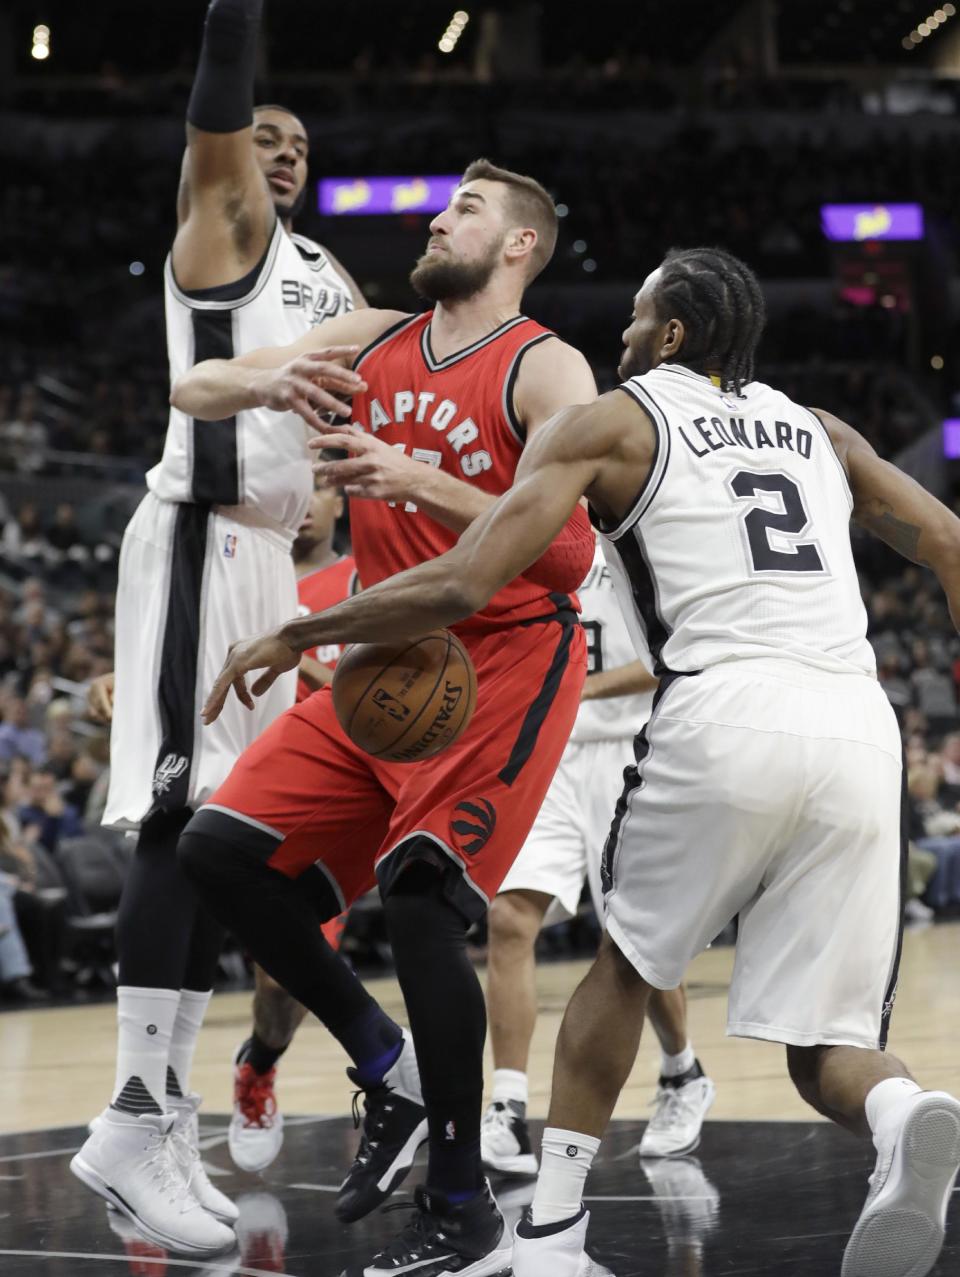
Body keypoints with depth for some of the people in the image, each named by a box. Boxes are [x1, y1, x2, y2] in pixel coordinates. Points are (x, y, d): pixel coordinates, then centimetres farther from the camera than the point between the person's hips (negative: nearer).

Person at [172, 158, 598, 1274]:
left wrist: (419, 481, -28)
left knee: (418, 900, -18)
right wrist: (266, 382, -14)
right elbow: (192, 388, 9)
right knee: (220, 850, -2)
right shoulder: (373, 343, 10)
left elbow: (568, 556, -20)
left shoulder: (545, 371, -9)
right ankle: (390, 1073, 13)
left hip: (505, 668, -7)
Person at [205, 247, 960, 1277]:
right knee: (827, 1049, 9)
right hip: (861, 731, 4)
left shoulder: (608, 423, 13)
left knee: (626, 960, 23)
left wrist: (296, 635, 13)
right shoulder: (821, 434, 29)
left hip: (725, 717, -3)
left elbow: (460, 585, 3)